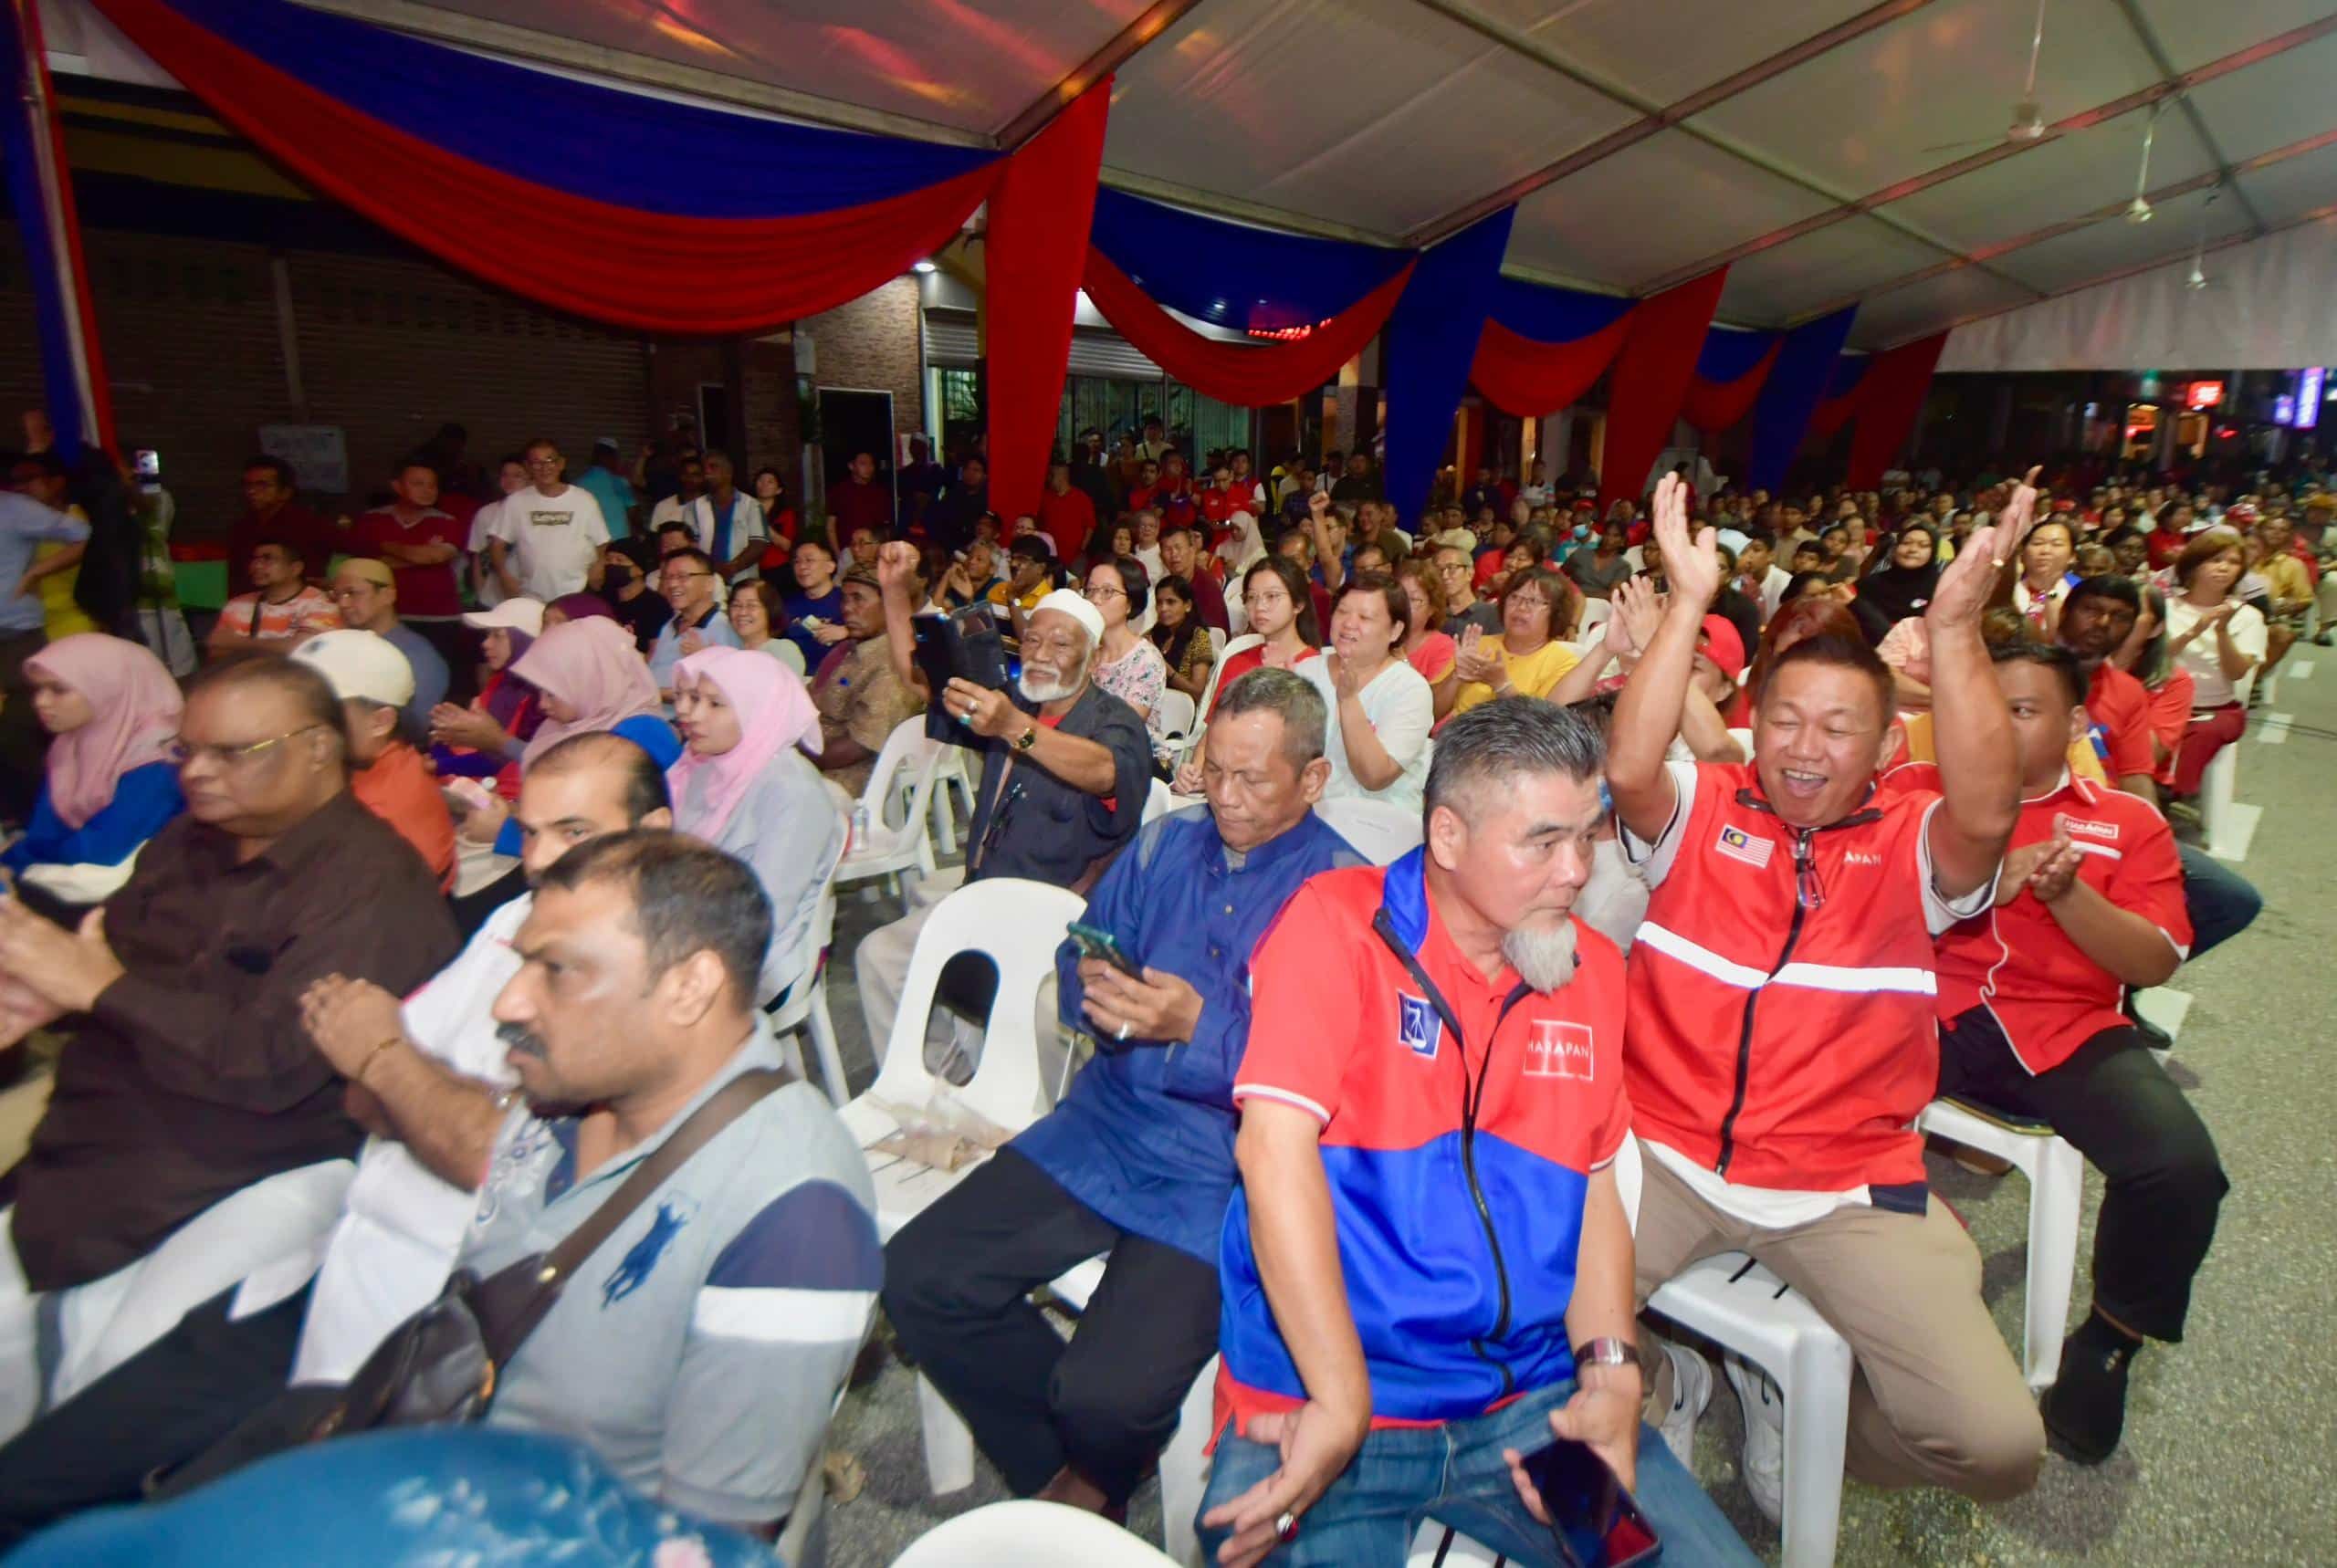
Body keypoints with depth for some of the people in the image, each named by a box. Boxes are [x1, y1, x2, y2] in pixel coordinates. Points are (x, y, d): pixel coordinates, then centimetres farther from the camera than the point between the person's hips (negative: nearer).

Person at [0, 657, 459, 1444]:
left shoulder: (373, 884, -16)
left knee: (120, 1375, -19)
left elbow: (272, 1064, -21)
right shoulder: (183, 846, 10)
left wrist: (104, 987, -14)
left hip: (261, 1172, -7)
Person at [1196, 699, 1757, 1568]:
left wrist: (1610, 1374, -3)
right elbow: (1275, 1147, -19)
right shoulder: (1337, 924, -11)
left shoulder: (1592, 969, 9)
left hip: (1531, 1401, 6)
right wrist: (1341, 1408, -20)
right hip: (1325, 1393, -5)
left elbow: (1596, 1186, 12)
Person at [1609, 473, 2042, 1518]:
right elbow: (1628, 770, -17)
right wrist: (1688, 603, -21)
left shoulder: (1912, 845, 4)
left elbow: (1989, 814, -18)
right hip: (1667, 1155, 0)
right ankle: (1663, 1384, 18)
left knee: (1999, 1444, -11)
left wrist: (1954, 628, -25)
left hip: (1849, 1186, 1)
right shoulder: (1702, 812, 4)